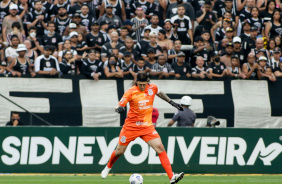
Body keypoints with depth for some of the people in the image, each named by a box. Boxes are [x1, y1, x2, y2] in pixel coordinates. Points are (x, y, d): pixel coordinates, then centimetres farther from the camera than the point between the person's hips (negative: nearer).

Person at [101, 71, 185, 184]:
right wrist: (119, 108, -37)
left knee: (160, 147, -16)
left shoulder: (153, 88, -1)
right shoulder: (131, 92, -12)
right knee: (119, 151, 8)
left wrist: (171, 102, 25)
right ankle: (108, 167, 42)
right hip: (131, 126, -2)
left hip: (147, 126, 2)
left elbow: (160, 94, 23)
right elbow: (120, 105, -15)